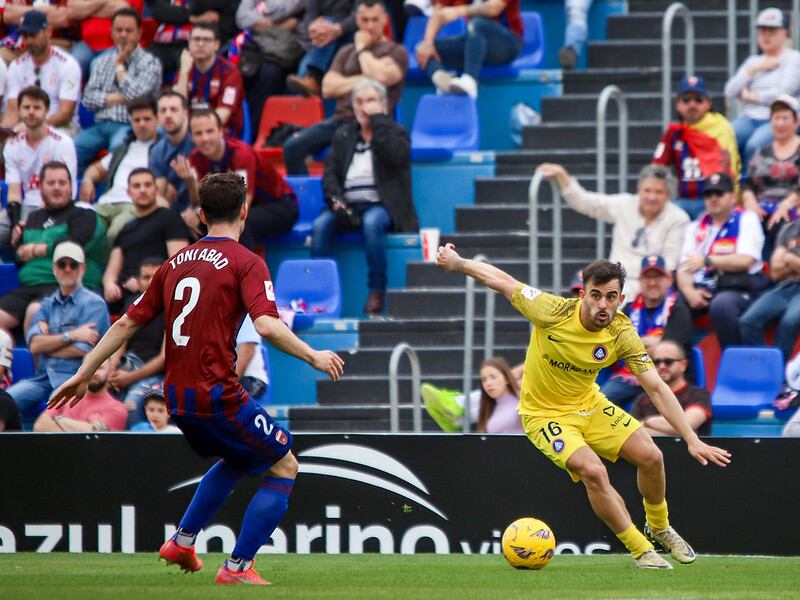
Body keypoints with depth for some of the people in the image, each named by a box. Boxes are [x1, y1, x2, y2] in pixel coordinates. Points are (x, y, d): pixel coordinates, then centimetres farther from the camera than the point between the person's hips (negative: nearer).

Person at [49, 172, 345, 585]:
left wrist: (84, 374, 21)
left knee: (237, 458, 31)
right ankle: (237, 567, 1)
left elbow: (128, 322, 14)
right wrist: (314, 357, -10)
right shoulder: (245, 262, -7)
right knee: (284, 466, 7)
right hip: (218, 396, -7)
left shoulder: (176, 263, 12)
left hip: (177, 397, 7)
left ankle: (183, 540, 26)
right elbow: (266, 326, -22)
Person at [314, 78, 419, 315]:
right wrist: (336, 200, -10)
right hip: (348, 205, 3)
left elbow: (395, 156, -14)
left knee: (372, 222, -38)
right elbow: (330, 173, 10)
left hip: (381, 205, -3)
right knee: (320, 225, -28)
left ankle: (377, 291, -30)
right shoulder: (343, 135, 21)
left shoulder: (396, 133, 11)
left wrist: (378, 119, -9)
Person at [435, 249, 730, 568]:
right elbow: (503, 281, -12)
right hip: (544, 413, -4)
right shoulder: (553, 312, -26)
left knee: (651, 456, -6)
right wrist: (457, 263, -13)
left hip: (589, 404, 4)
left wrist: (692, 440, -21)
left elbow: (656, 389, -17)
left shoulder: (622, 334, -18)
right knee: (594, 471, -25)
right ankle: (641, 551, -9)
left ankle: (659, 527, 25)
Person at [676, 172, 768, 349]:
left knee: (721, 304, -37)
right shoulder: (696, 227, 19)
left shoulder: (746, 220, 5)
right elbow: (684, 269, 10)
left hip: (740, 290, -5)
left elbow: (745, 261, -10)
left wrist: (707, 260, -12)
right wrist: (690, 292, -11)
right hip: (702, 290, 5)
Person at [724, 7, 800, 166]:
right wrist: (754, 69, 2)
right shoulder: (753, 61, 24)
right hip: (748, 119, 5)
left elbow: (784, 94, -9)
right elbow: (730, 92, 12)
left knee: (754, 145, -37)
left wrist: (751, 96, 3)